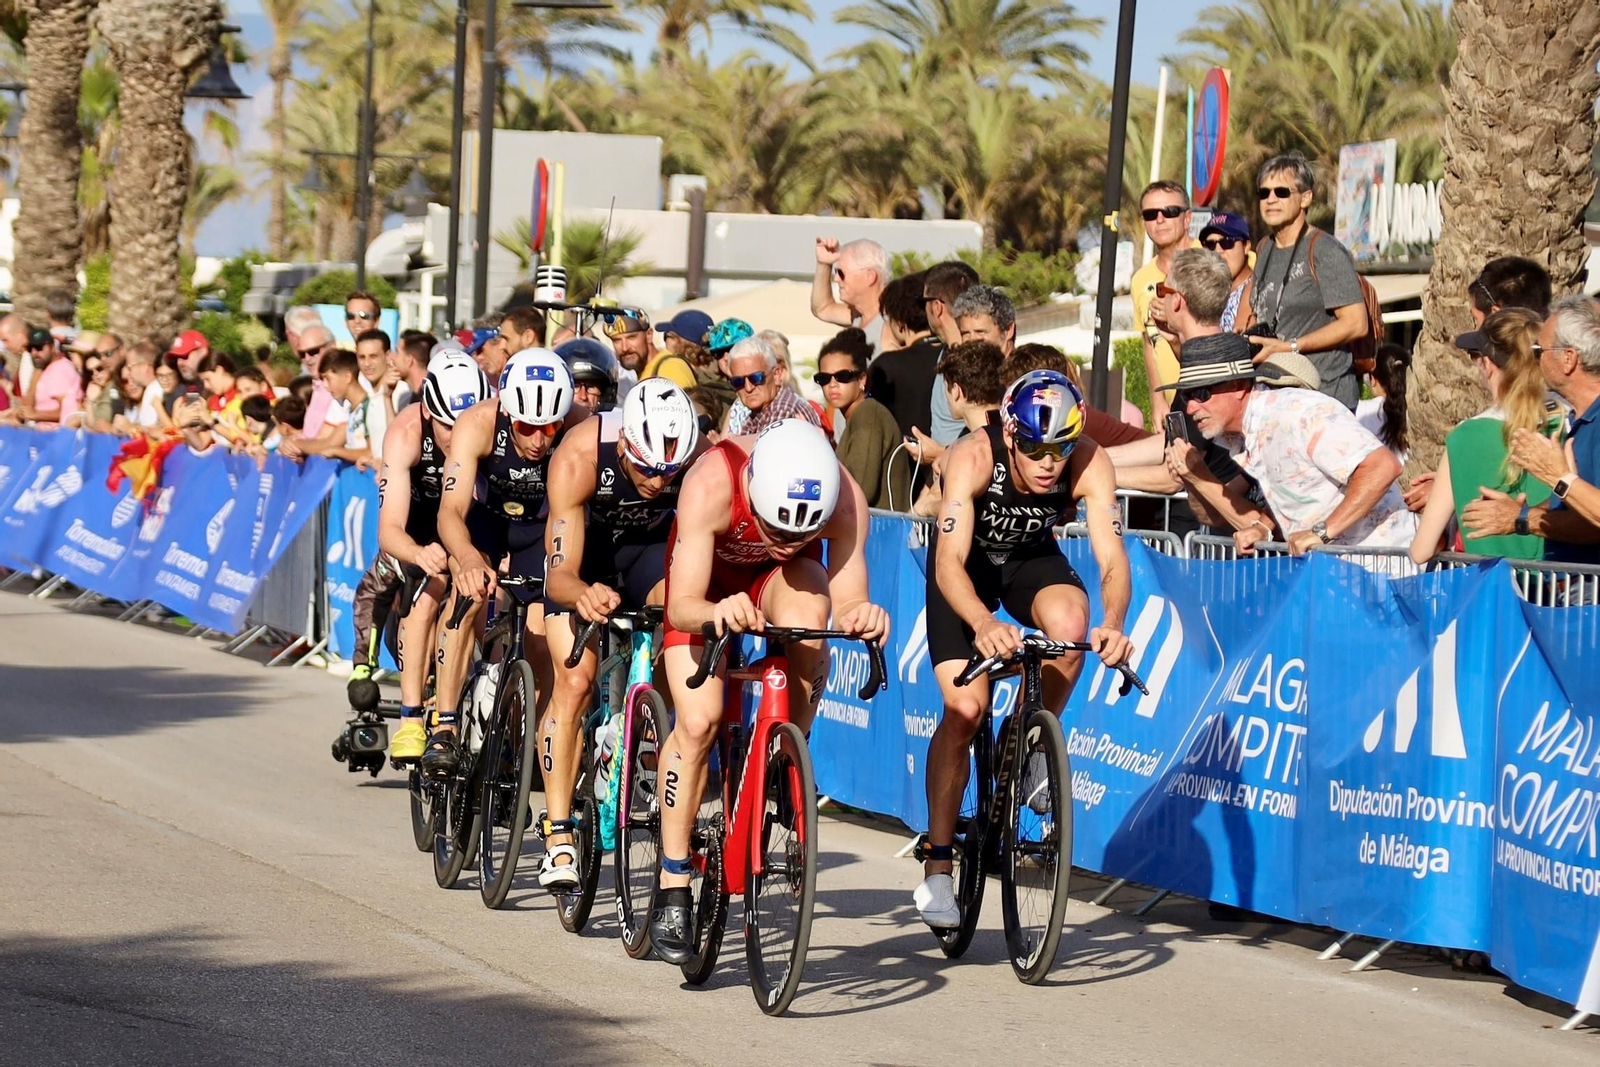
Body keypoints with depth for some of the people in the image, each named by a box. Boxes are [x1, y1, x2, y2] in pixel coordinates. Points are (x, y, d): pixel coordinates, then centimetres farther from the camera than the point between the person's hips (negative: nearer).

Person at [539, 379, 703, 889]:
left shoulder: (701, 460, -31)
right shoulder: (578, 458, -36)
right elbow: (561, 575, -37)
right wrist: (583, 595, -60)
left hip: (652, 546, 1)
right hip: (585, 550, -1)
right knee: (575, 681, -18)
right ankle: (558, 839, -12)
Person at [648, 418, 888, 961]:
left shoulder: (845, 499, -34)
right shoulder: (710, 486, -40)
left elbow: (846, 603, -31)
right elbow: (682, 605, -40)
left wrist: (861, 615, -55)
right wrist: (715, 613, -62)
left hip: (780, 579, 1)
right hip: (706, 581, -1)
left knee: (807, 614, -35)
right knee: (698, 722, -16)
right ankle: (673, 889, -3)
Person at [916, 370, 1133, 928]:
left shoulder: (1089, 464, -29)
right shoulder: (975, 457, -35)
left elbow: (1112, 558, -34)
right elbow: (949, 563, -43)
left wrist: (1112, 624, -55)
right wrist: (983, 623, -62)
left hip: (1032, 558, 2)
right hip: (968, 563, -2)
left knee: (1069, 622, -32)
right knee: (965, 709, -15)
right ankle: (936, 867, -4)